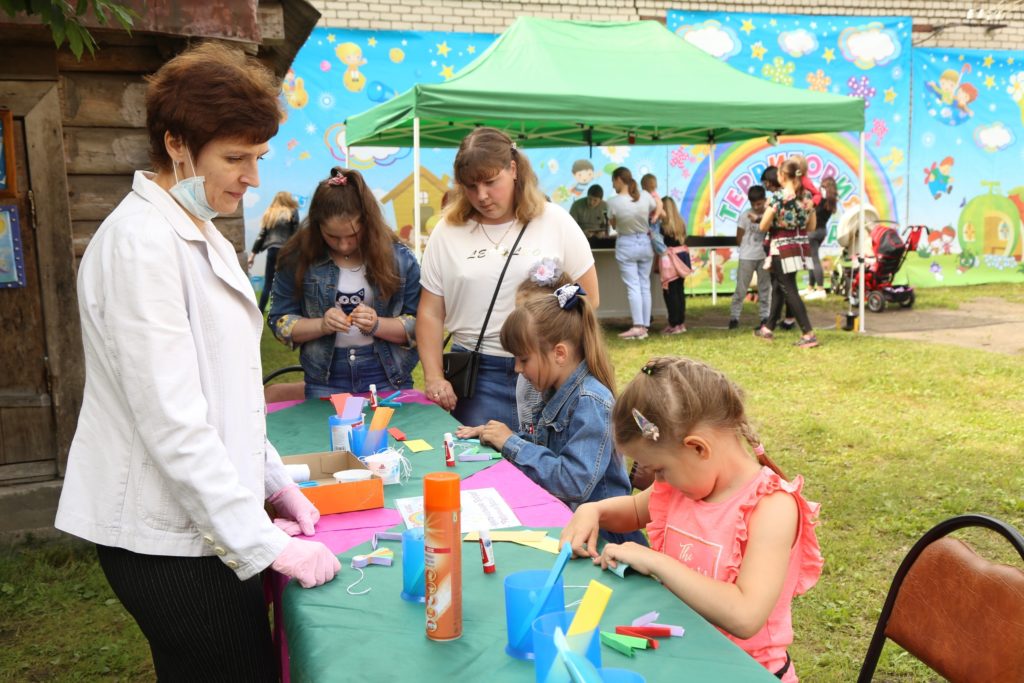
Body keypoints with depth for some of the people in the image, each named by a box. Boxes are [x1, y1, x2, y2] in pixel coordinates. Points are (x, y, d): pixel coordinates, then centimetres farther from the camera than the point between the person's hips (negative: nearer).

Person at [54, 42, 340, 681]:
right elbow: (171, 419, -21)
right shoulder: (140, 243, -17)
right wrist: (266, 543, -19)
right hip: (168, 533, -8)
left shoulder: (203, 236, 12)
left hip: (212, 516, 9)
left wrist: (274, 479, 11)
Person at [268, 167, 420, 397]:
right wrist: (321, 325, -17)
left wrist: (377, 325, -21)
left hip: (388, 379, 0)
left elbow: (420, 326, -4)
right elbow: (279, 321, 1)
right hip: (325, 382, 0)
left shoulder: (399, 257, -5)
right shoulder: (299, 258, -4)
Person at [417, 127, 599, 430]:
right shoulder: (448, 231, 5)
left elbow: (588, 297, 4)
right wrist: (434, 377, -5)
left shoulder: (555, 221, 1)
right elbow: (431, 313, 6)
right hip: (476, 374, 1)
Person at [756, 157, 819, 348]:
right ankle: (769, 329, 31)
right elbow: (811, 227, 11)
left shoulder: (778, 197, -16)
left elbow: (763, 227, -14)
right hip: (800, 247, 7)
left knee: (789, 291, -3)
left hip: (782, 249, -7)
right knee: (778, 287, 20)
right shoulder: (807, 197, 4)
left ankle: (809, 334, -9)